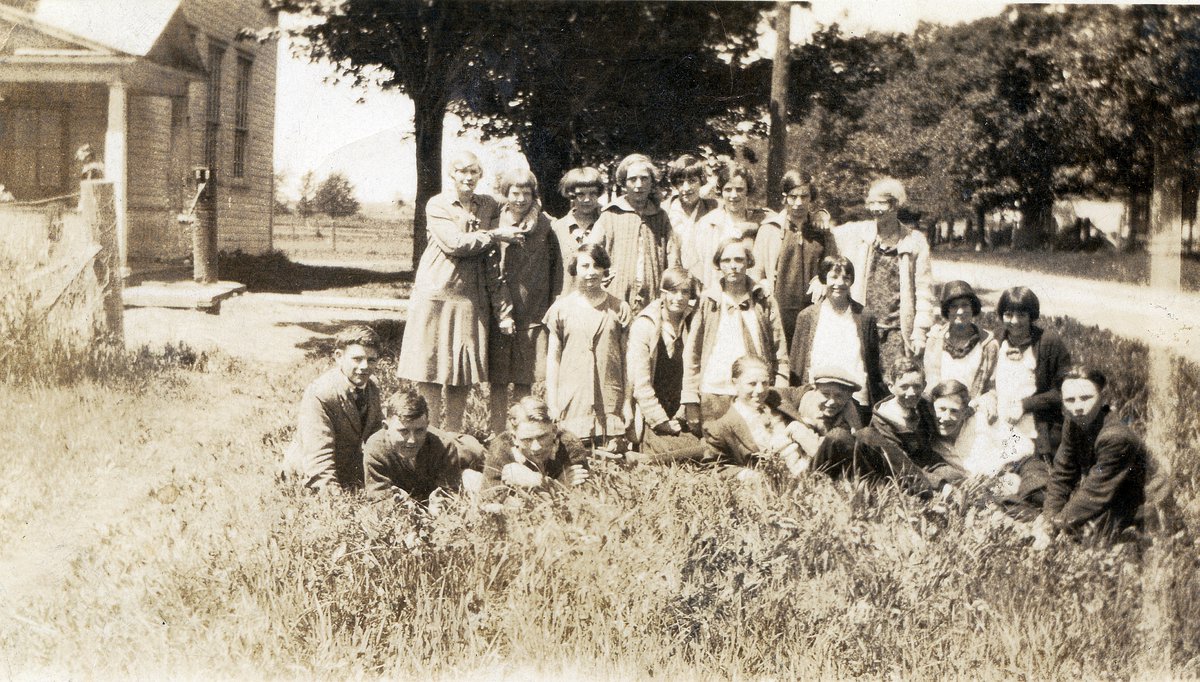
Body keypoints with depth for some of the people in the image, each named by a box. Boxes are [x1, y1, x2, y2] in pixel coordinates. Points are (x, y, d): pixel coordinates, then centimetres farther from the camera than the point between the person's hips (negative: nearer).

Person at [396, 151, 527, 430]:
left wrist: (502, 304, 0)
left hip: (472, 297, 3)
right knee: (428, 367, -4)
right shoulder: (437, 205, 1)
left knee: (464, 371, 3)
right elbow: (455, 243, -14)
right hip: (436, 293, -3)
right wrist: (495, 235, -9)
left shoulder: (489, 206, 11)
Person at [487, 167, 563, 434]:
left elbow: (556, 269, 7)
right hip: (499, 312, 0)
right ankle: (497, 436, 6)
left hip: (533, 313, 1)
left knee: (524, 382, 3)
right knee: (497, 381, 0)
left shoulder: (544, 227, 4)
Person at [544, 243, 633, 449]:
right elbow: (553, 357, 8)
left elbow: (627, 358, 8)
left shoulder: (619, 309, 8)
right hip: (572, 406, 0)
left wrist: (628, 402, 3)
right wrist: (552, 404, 3)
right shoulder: (561, 308, 7)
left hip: (611, 406, 0)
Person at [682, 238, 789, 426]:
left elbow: (780, 356, 7)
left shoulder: (764, 302, 8)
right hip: (712, 396, 0)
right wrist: (691, 403, 0)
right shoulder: (707, 302, 8)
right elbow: (692, 354, 7)